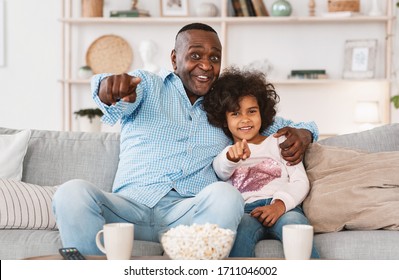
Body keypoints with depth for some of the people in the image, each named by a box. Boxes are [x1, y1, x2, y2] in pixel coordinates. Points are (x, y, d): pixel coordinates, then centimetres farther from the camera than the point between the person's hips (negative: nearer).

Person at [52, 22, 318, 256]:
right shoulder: (147, 84, 17)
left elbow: (277, 124, 33)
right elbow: (121, 101, -6)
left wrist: (302, 133, 6)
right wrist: (112, 88, -34)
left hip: (191, 213, 1)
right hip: (132, 204, -1)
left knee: (226, 195, -34)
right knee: (72, 193, -31)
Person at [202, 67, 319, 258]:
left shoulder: (280, 143, 28)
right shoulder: (223, 152, 27)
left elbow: (300, 181, 14)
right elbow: (221, 171, -1)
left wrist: (281, 204, -10)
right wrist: (231, 157, -29)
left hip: (284, 208, 1)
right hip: (245, 210, 0)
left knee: (293, 221, -37)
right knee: (240, 229, -38)